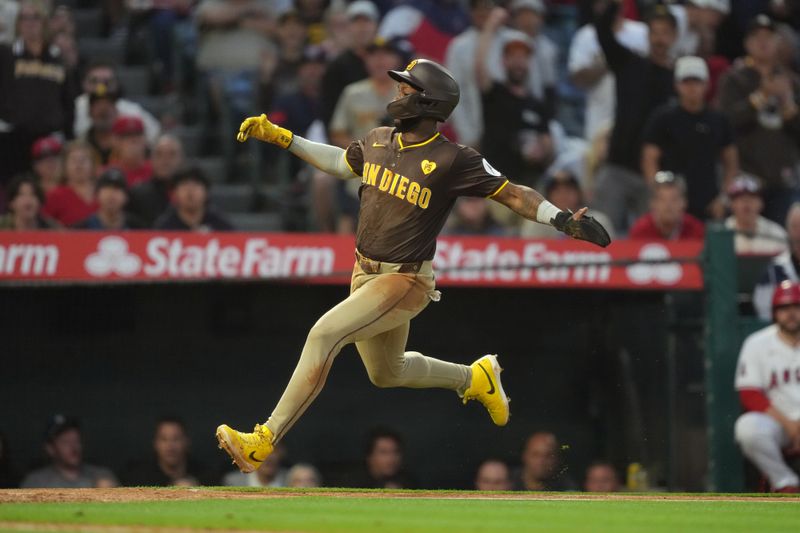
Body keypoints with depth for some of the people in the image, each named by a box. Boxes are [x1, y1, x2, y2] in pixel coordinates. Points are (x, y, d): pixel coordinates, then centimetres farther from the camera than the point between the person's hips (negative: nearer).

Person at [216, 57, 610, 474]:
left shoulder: (453, 160, -16)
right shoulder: (379, 141, 3)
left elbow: (513, 194, -13)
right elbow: (339, 163, 23)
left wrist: (562, 219, -27)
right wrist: (280, 137, 18)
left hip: (407, 283, -8)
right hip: (365, 274, 8)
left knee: (324, 333, -25)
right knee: (386, 374, 24)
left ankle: (264, 442, -24)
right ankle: (474, 378, 47)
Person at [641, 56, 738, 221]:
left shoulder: (719, 121, 14)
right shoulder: (663, 119, 4)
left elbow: (731, 163, 19)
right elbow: (649, 160, 1)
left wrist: (723, 198, 7)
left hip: (708, 208, 3)